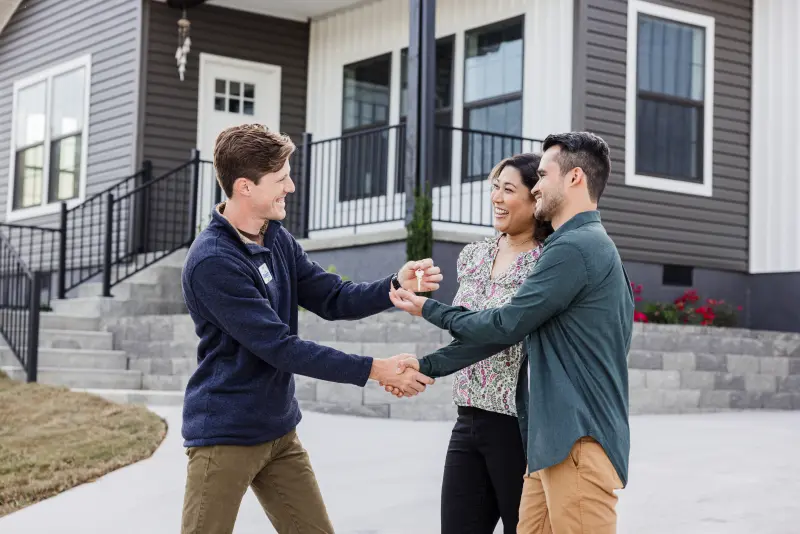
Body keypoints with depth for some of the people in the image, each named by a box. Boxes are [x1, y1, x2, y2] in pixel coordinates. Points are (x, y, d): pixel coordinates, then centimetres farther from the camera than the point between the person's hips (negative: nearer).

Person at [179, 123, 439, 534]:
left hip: (279, 430, 8)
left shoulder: (278, 240, 5)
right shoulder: (212, 261, -23)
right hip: (224, 434, -8)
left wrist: (396, 286, -13)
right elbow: (280, 347, -24)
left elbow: (333, 299, 6)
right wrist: (375, 370, -21)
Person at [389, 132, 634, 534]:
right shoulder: (587, 246, 19)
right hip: (556, 440, 10)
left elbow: (506, 325, -10)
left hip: (580, 443, -10)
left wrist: (429, 310, 5)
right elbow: (506, 332, 18)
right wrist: (428, 366, 16)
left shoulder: (575, 248, -13)